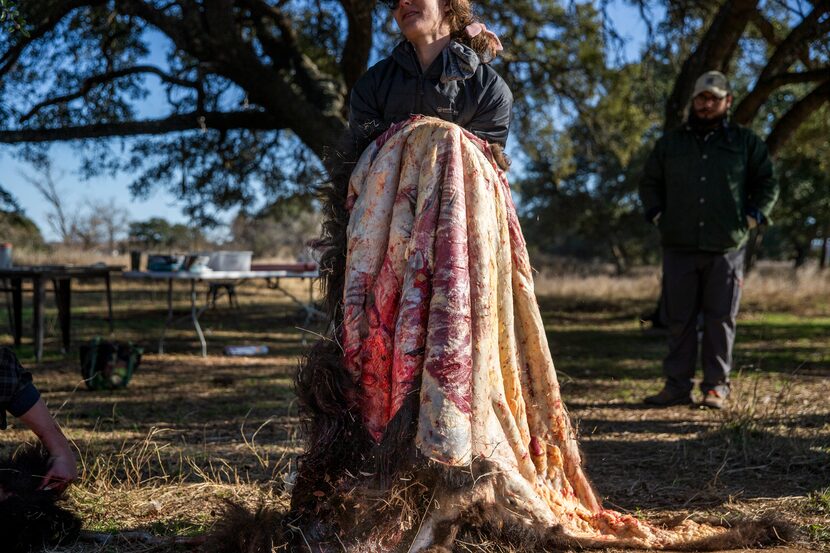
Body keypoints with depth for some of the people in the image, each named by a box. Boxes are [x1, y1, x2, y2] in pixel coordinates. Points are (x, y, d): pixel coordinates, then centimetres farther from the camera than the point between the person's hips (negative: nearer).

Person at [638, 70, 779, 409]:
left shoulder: (746, 143, 9)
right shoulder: (670, 143, 12)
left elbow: (768, 185, 14)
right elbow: (649, 184, 20)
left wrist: (752, 218, 2)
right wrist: (658, 216, 7)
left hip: (726, 248, -1)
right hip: (679, 247, 1)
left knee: (720, 320, 1)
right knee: (679, 319, 3)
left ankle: (716, 387, 9)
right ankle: (677, 385, 10)